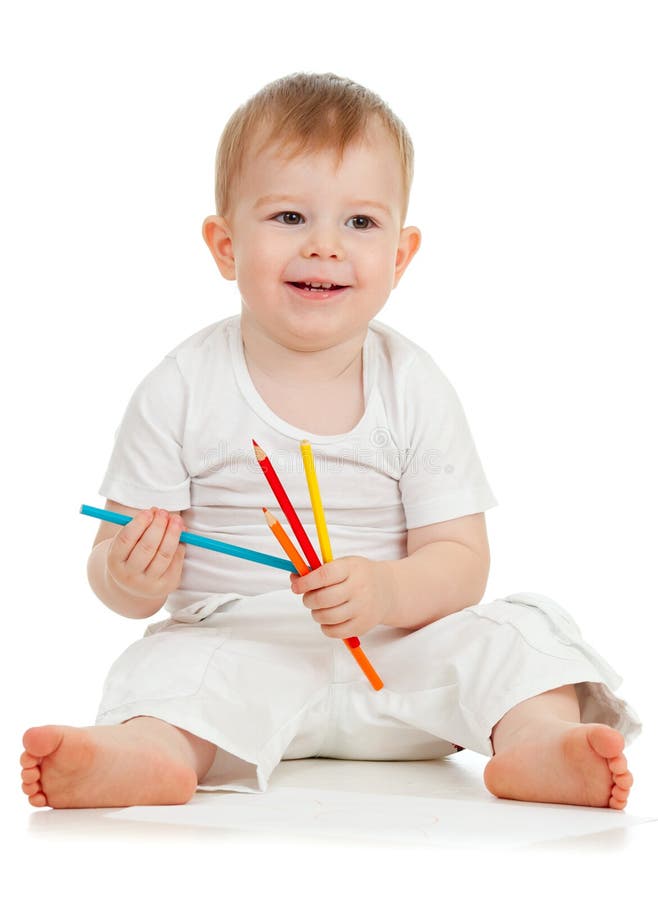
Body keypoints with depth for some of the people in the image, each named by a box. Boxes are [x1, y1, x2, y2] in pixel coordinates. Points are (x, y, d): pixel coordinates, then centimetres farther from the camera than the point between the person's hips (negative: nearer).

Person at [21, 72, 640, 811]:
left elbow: (459, 561, -5)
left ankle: (537, 736, -45)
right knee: (176, 665, -31)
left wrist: (385, 591, -27)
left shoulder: (416, 390, 0)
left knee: (511, 634, -20)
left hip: (395, 654, 2)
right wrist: (131, 578, -27)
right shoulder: (182, 391, -4)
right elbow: (115, 557, -1)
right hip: (237, 647, -2)